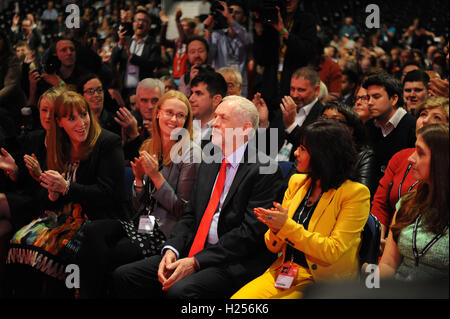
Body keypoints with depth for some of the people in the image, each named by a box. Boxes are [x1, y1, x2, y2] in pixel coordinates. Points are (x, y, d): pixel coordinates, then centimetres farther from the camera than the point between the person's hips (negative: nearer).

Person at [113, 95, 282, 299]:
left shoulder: (265, 170, -7)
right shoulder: (208, 165, 19)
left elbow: (251, 231, -14)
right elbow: (190, 215, 17)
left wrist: (196, 262, -18)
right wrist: (171, 250, -4)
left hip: (236, 263, -8)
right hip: (195, 253, 8)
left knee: (179, 291, -35)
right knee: (123, 276, -6)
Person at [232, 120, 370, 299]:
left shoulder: (355, 193, -8)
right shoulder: (297, 182, 11)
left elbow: (332, 251, -15)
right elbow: (273, 247, 12)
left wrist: (287, 226, -19)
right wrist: (275, 228, -11)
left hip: (321, 281, -6)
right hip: (283, 271, 6)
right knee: (237, 299, -20)